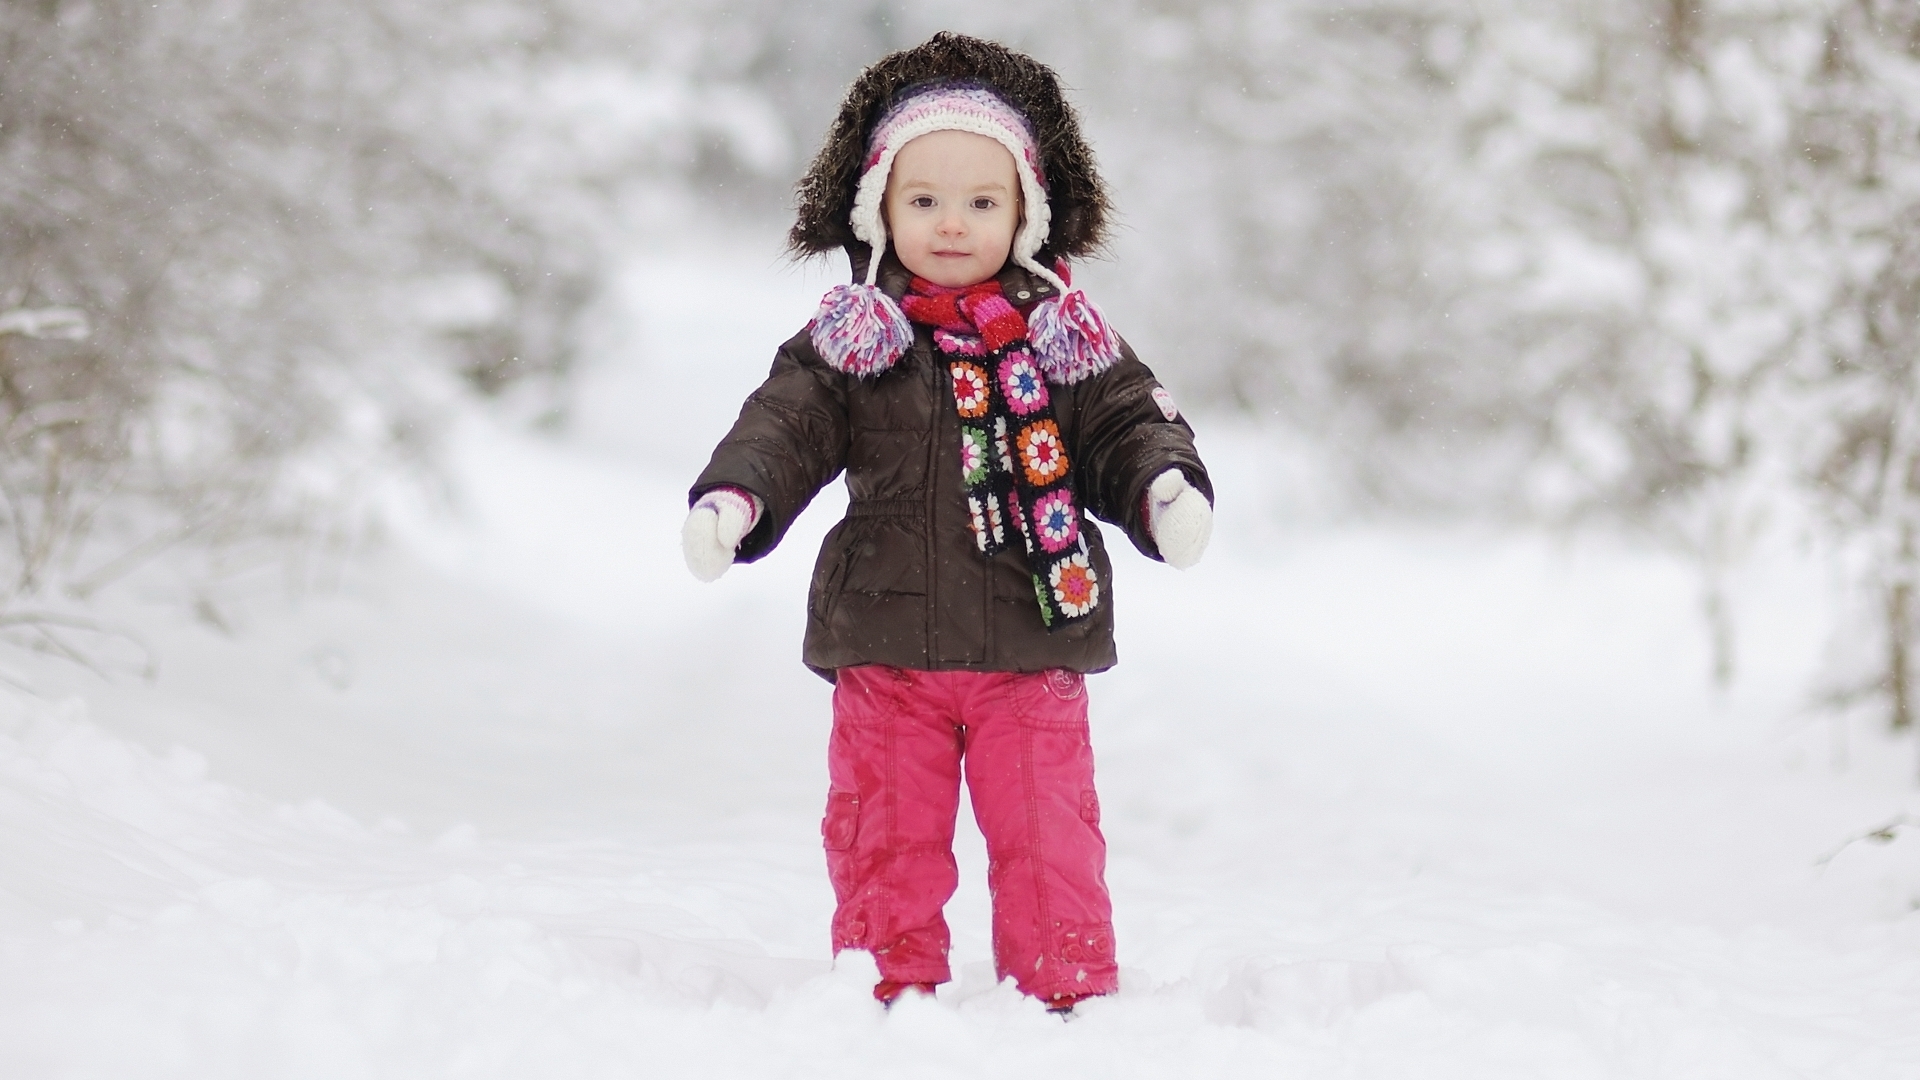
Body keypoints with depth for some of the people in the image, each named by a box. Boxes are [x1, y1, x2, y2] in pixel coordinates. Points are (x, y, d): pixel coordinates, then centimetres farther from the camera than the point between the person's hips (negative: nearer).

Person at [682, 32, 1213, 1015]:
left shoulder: (1064, 339, 4)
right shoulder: (850, 342, 2)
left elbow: (1127, 426, 3)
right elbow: (784, 426, -4)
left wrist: (1169, 491, -18)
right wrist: (731, 498, -23)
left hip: (1032, 652, 0)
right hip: (887, 652, 0)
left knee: (1049, 836, 2)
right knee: (886, 835, 7)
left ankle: (1069, 993, 14)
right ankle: (892, 990, 20)